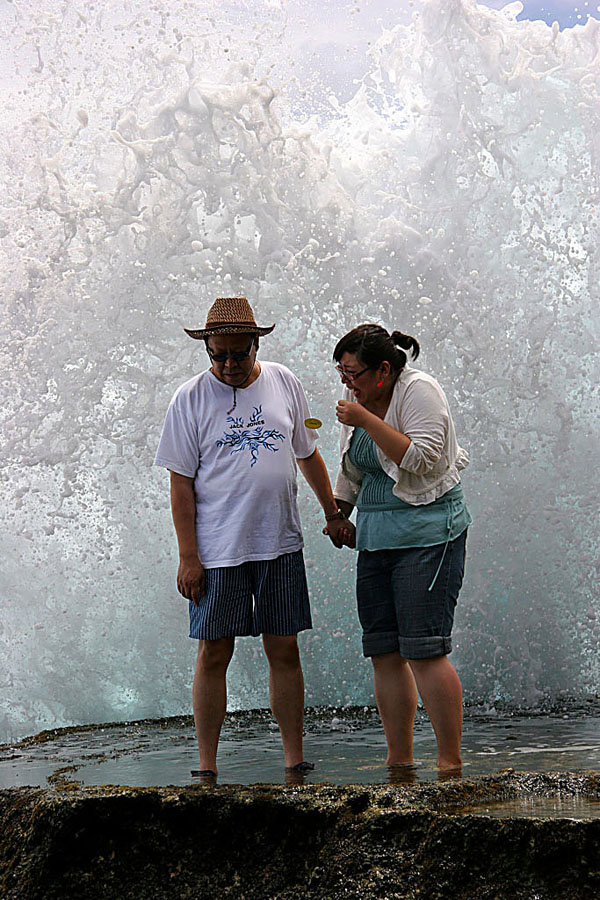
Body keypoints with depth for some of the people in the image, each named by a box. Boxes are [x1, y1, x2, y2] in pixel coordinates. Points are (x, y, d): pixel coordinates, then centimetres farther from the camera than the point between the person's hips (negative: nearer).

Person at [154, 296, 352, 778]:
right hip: (217, 550, -2)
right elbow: (182, 482, -3)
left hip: (280, 544, 3)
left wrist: (333, 513, 19)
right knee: (214, 653, 0)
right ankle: (206, 766, 9)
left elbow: (307, 454, 18)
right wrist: (188, 557, -8)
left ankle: (294, 760, 12)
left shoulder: (284, 383, 6)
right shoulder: (190, 399, -3)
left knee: (284, 650, 5)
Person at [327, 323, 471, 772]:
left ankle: (451, 761, -6)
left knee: (423, 650, -13)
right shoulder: (360, 398, 13)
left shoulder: (419, 390, -9)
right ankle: (400, 761, 9)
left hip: (428, 535, -8)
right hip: (377, 539, 8)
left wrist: (367, 421, -20)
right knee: (384, 652, 3)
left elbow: (421, 459, -21)